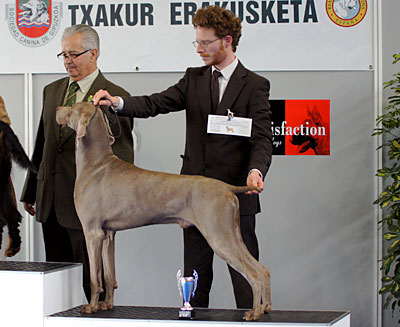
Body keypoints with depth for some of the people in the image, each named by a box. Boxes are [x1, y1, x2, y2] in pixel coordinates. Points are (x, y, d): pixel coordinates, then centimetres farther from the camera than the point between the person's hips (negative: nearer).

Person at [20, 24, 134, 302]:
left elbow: (123, 154, -6)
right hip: (50, 202, 6)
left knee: (93, 279, -2)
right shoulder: (52, 91, 15)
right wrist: (30, 192, 19)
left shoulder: (115, 97, -5)